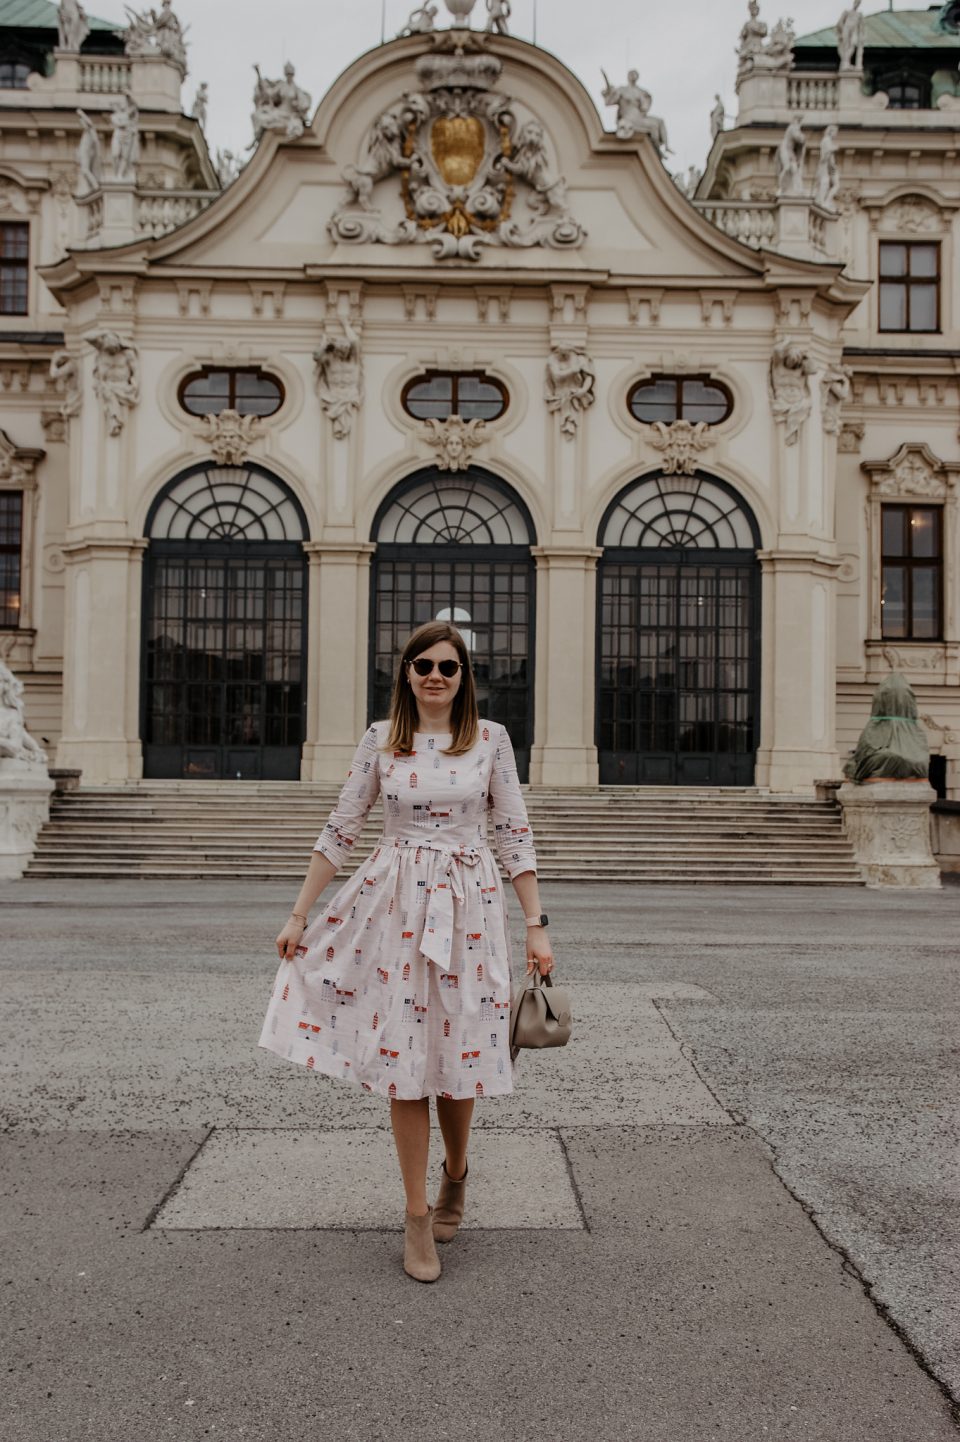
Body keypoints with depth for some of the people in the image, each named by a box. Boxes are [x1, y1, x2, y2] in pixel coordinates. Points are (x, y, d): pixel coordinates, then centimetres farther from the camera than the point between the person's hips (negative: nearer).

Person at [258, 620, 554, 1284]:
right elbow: (340, 830, 6)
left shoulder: (491, 739, 2)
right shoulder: (381, 740, 3)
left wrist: (537, 924, -2)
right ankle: (418, 1215, 15)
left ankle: (455, 1175, 37)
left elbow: (516, 835, 2)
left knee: (456, 1050, 7)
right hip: (395, 904, 0)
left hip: (469, 905, 0)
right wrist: (299, 914, 6)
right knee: (404, 1056, 1)